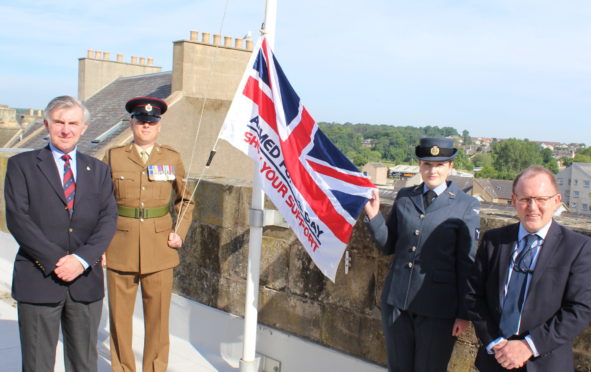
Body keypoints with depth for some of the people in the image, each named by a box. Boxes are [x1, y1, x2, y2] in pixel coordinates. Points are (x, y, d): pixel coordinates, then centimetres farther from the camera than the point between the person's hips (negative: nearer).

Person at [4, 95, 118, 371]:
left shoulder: (98, 170, 12)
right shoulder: (21, 165, 3)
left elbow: (108, 219, 2)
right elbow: (17, 219, -7)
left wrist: (82, 259, -13)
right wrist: (55, 261, -15)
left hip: (86, 281, 3)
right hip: (38, 280, -2)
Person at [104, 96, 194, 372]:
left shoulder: (172, 158, 6)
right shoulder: (113, 157, 4)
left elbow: (185, 200, 16)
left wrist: (180, 232, 2)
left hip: (160, 249, 0)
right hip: (120, 249, 0)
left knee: (158, 317, 6)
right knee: (119, 316, 7)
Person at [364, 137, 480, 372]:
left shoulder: (466, 206, -5)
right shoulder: (404, 197, 5)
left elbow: (467, 262, -4)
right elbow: (388, 246, 8)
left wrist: (464, 313, -5)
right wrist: (373, 216, -8)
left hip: (437, 307, -3)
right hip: (396, 300, 4)